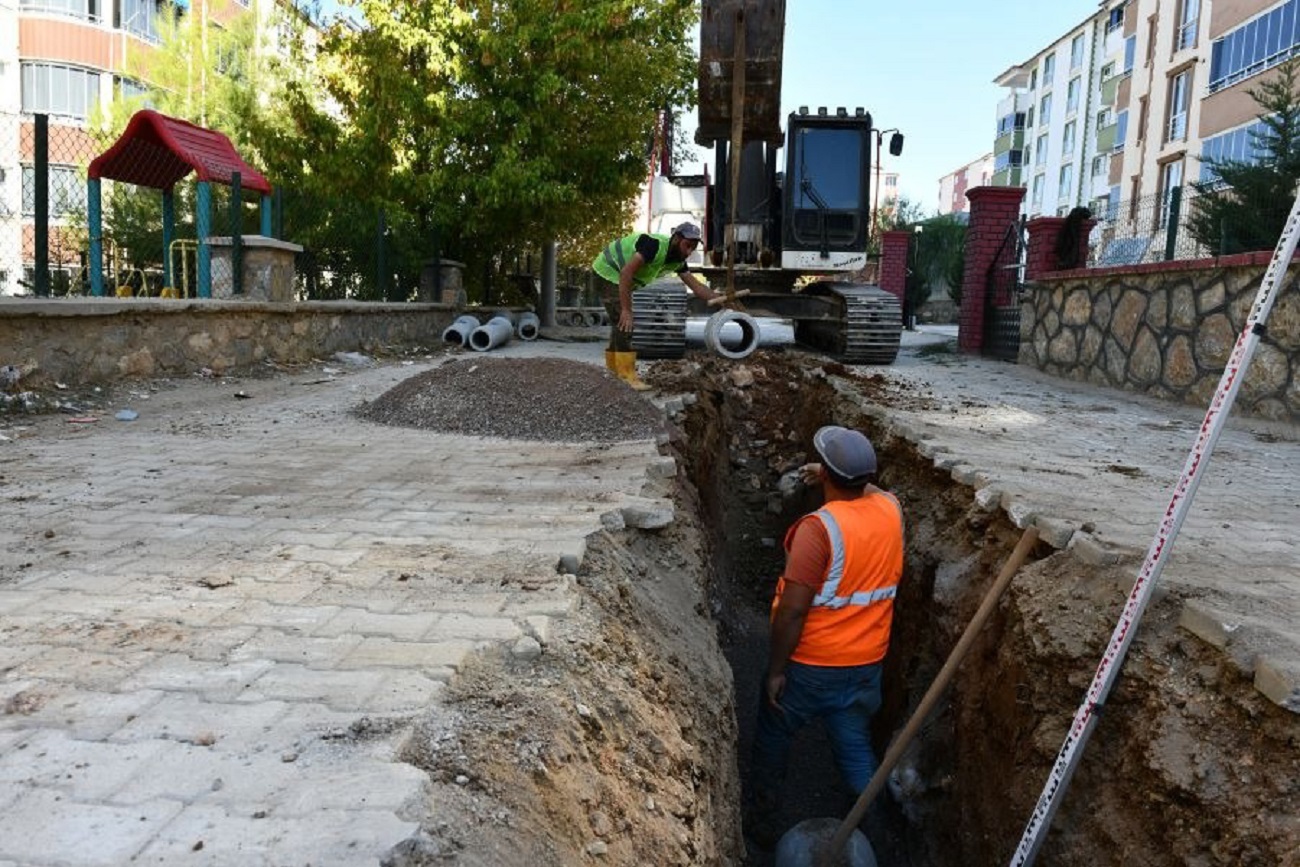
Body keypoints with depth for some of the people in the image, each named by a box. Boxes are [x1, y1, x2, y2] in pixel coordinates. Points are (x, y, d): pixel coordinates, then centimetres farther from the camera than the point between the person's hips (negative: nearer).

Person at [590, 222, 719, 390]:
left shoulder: (678, 260, -6)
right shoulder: (655, 245, -32)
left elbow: (696, 285, -3)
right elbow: (626, 273, -37)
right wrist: (626, 310, -37)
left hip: (625, 280, 9)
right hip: (610, 271, -9)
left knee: (620, 321, 21)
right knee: (624, 323, -16)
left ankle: (613, 362, 38)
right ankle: (627, 373, -15)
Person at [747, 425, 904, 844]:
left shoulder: (820, 527, -26)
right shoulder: (891, 510, -7)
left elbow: (793, 610, -25)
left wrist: (776, 670, -15)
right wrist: (840, 477, 28)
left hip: (811, 665, -5)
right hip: (866, 664, 5)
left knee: (772, 738, 19)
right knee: (856, 749, 20)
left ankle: (761, 820, 35)